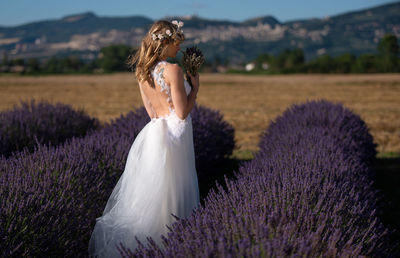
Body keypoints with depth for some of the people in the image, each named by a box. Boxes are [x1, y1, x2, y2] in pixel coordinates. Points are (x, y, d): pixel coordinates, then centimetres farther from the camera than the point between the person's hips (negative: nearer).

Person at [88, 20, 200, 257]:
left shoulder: (142, 72, 8)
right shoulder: (173, 70, -15)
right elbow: (182, 112, -14)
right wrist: (195, 86, -2)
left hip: (155, 131, 8)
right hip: (174, 134, -8)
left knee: (146, 192, 16)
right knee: (169, 195, 1)